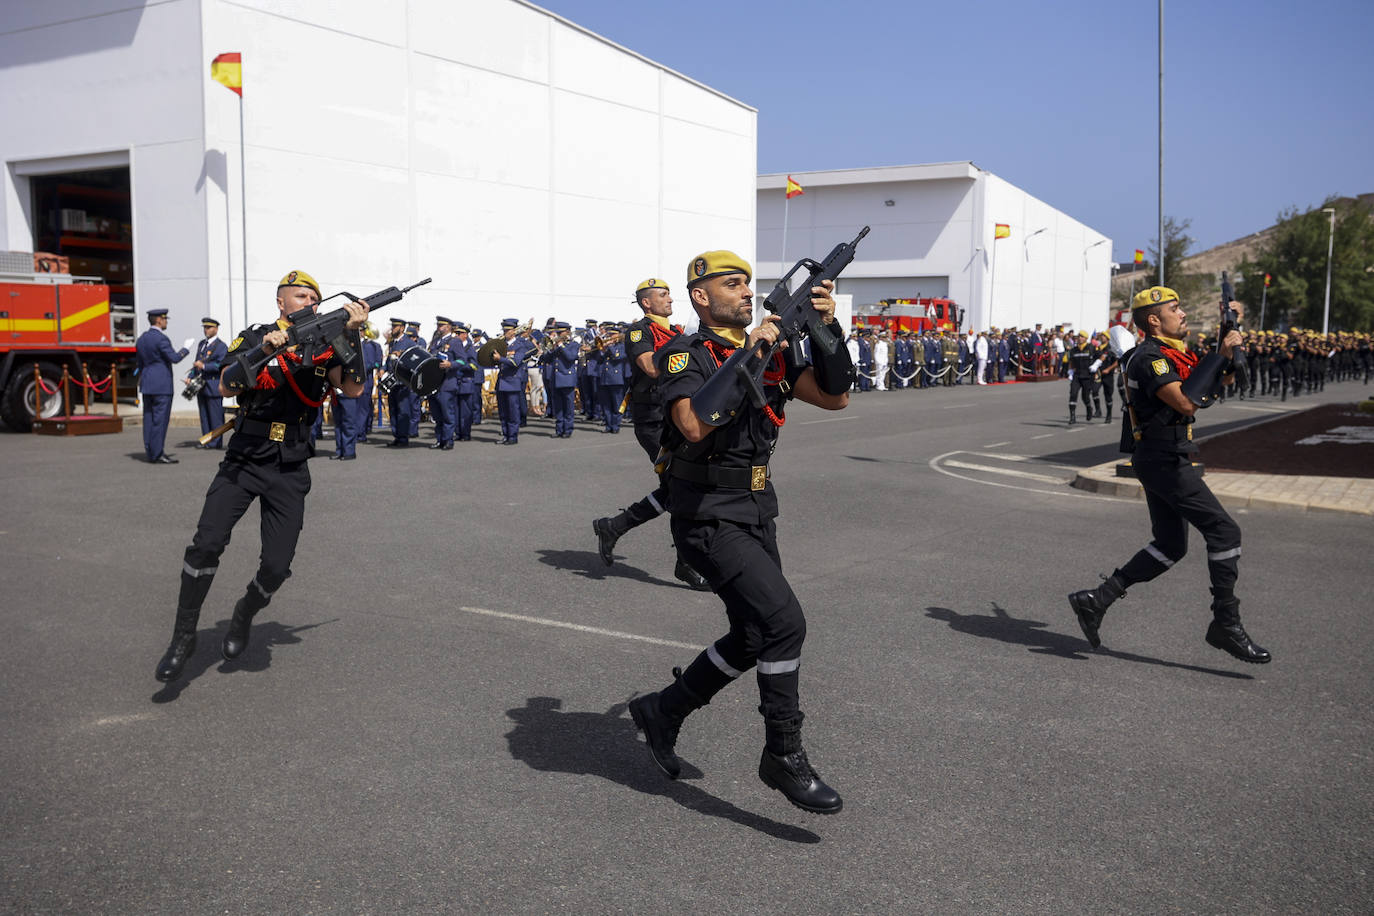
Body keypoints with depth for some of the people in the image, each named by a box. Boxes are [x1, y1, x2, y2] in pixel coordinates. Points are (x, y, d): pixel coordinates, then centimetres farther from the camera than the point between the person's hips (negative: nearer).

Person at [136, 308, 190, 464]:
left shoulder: (142, 338, 13)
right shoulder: (161, 338, -13)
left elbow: (140, 363, 19)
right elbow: (174, 358, -14)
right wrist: (186, 349, 1)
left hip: (146, 385, 9)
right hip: (162, 385, -9)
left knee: (149, 419, 9)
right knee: (160, 419, -7)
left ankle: (150, 452, 13)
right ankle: (157, 454, -7)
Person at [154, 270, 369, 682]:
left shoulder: (323, 345, 7)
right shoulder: (254, 339, 2)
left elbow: (353, 389, -8)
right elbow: (226, 386, -13)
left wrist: (353, 333, -16)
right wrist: (265, 348, -25)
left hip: (290, 473, 1)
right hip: (243, 462, -1)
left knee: (277, 566, -7)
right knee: (207, 543, -17)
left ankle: (244, 616, 26)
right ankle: (183, 636, 0)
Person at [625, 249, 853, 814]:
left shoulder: (771, 352, 9)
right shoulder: (684, 355, -11)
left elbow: (835, 397, 4)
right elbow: (694, 426, -29)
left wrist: (827, 329, -9)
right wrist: (749, 356, -25)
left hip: (757, 515, 8)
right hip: (708, 519, -8)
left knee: (753, 638, 14)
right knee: (784, 621, -18)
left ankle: (663, 711, 32)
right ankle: (784, 756, -2)